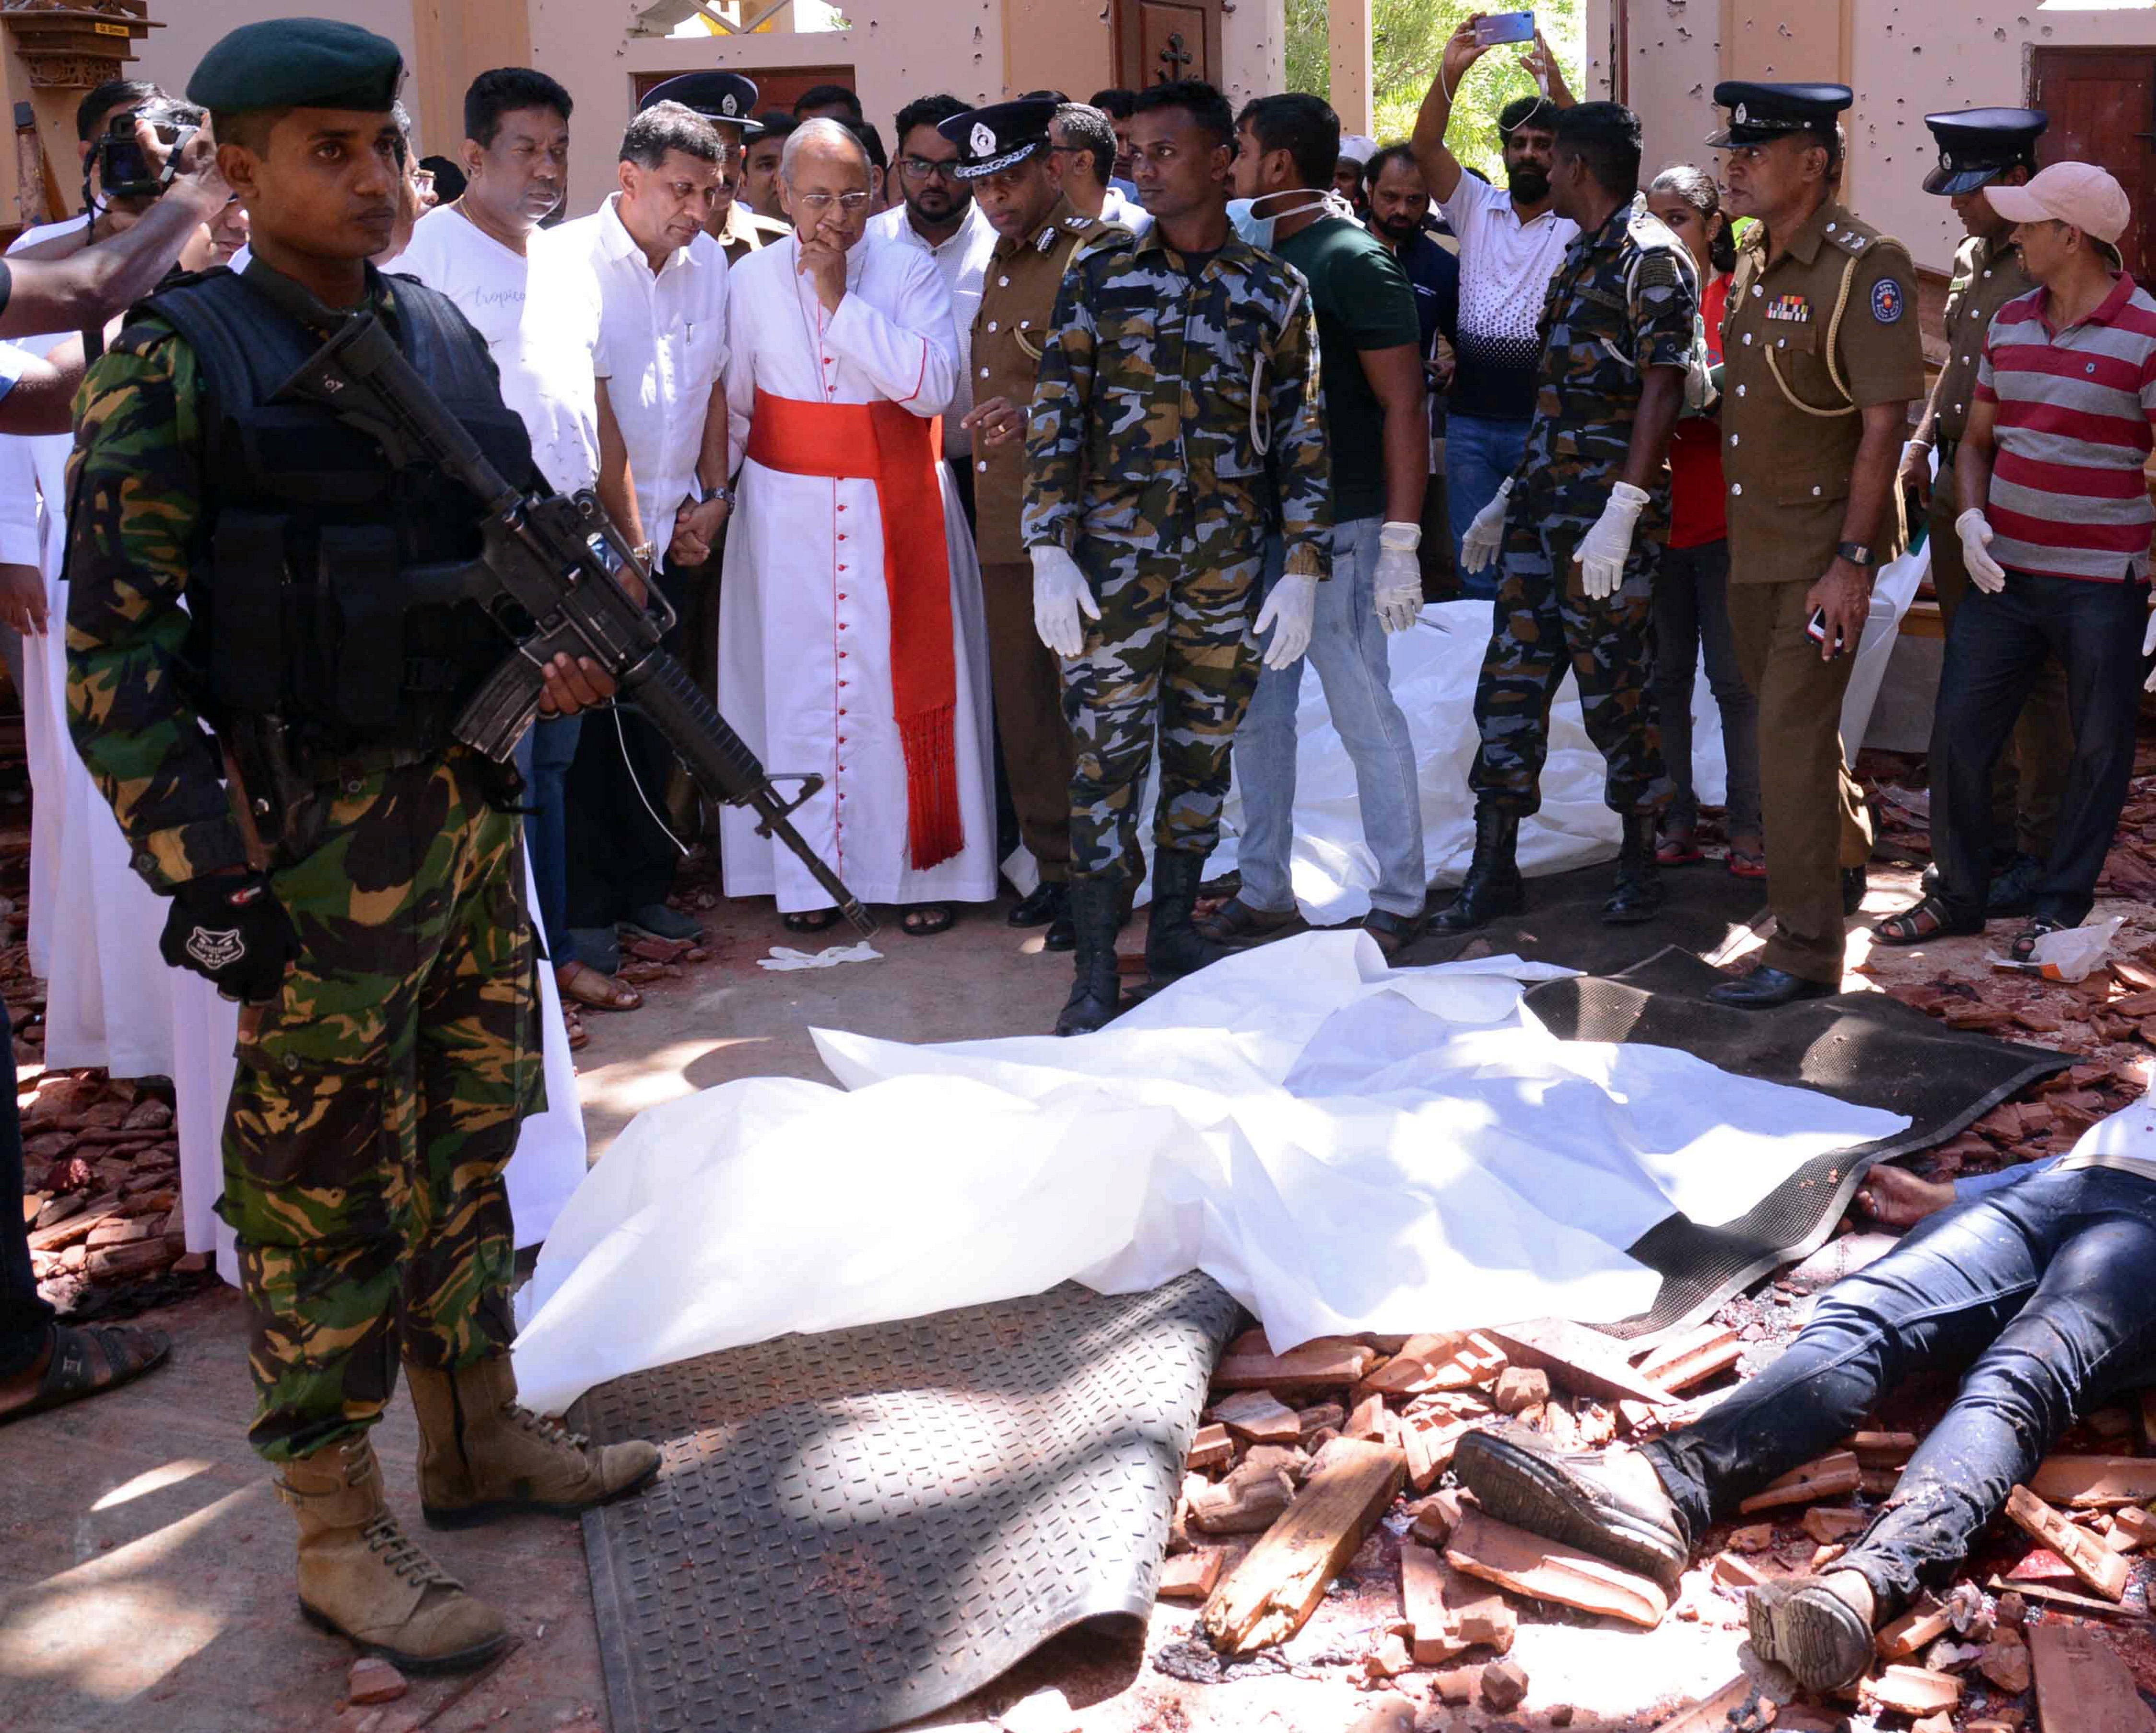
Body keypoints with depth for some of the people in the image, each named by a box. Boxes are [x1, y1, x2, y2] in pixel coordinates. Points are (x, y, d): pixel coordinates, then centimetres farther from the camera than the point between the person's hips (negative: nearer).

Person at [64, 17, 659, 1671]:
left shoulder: (445, 334, 9)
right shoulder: (173, 362, -10)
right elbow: (114, 643, -13)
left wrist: (570, 639, -2)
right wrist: (200, 868, -17)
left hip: (476, 805, 7)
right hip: (317, 838, -6)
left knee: (470, 1144, 17)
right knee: (329, 1189, 3)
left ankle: (477, 1435, 35)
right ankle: (340, 1537, 17)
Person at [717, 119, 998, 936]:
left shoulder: (909, 270, -1)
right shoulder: (753, 280, 3)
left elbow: (933, 385, -15)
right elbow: (730, 405, 9)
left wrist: (842, 299, -15)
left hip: (898, 508, -1)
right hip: (790, 514, 1)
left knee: (908, 679, 0)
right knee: (800, 681, 2)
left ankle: (924, 868, 10)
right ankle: (809, 874, 12)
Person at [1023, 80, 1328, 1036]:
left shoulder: (1275, 291, 5)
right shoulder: (1098, 278, 3)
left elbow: (1301, 436, 5)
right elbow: (1055, 419, 1)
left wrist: (1302, 570, -1)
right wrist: (1049, 553, -8)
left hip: (1229, 567, 2)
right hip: (1114, 560, -1)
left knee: (1203, 751, 11)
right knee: (1108, 757, -2)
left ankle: (1175, 927, 27)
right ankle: (1095, 967, 5)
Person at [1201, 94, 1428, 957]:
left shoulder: (1352, 261, -10)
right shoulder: (1252, 256, 12)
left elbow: (1405, 408, -13)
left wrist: (1400, 544, -18)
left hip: (1336, 528, -8)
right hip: (1256, 523, 8)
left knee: (1366, 716, -1)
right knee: (1255, 713, 12)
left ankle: (1399, 902, 9)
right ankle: (1263, 889, 23)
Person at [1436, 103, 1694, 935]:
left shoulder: (1651, 259, -9)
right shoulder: (1581, 256, 18)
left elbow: (1662, 392, -17)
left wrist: (1621, 514, -23)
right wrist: (1511, 495, 21)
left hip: (1608, 518, -8)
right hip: (1541, 509, 8)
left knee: (1616, 693, 0)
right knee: (1509, 680, 6)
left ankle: (1639, 861, 16)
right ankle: (1494, 868, 11)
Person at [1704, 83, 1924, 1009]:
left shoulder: (1866, 266, -15)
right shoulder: (1751, 263, 10)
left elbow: (1883, 424, -18)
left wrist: (1853, 560, -22)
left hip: (1825, 549, -8)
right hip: (1751, 541, 8)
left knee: (1792, 734, -10)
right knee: (1790, 719, 19)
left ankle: (1806, 950, -3)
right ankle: (1844, 860, 42)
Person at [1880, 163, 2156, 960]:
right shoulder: (2011, 323, 8)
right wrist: (1970, 519, -2)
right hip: (2005, 569, 5)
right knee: (1957, 735, 5)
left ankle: (2059, 908, 19)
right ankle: (1959, 894, 19)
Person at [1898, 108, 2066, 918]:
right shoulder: (1969, 260, 13)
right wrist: (1922, 443, 9)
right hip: (1954, 492, 8)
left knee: (2033, 683, -1)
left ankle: (2043, 858, 9)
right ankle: (1990, 842, 26)